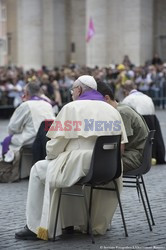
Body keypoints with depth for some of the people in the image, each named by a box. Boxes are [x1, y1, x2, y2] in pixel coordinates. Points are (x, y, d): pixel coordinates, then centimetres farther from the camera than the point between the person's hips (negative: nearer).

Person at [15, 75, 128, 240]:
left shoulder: (72, 108, -2)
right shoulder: (113, 110, 13)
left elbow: (57, 141, -3)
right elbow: (121, 145, 11)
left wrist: (50, 156, 16)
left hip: (79, 168, -6)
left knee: (38, 170, 15)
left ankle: (34, 227, 11)